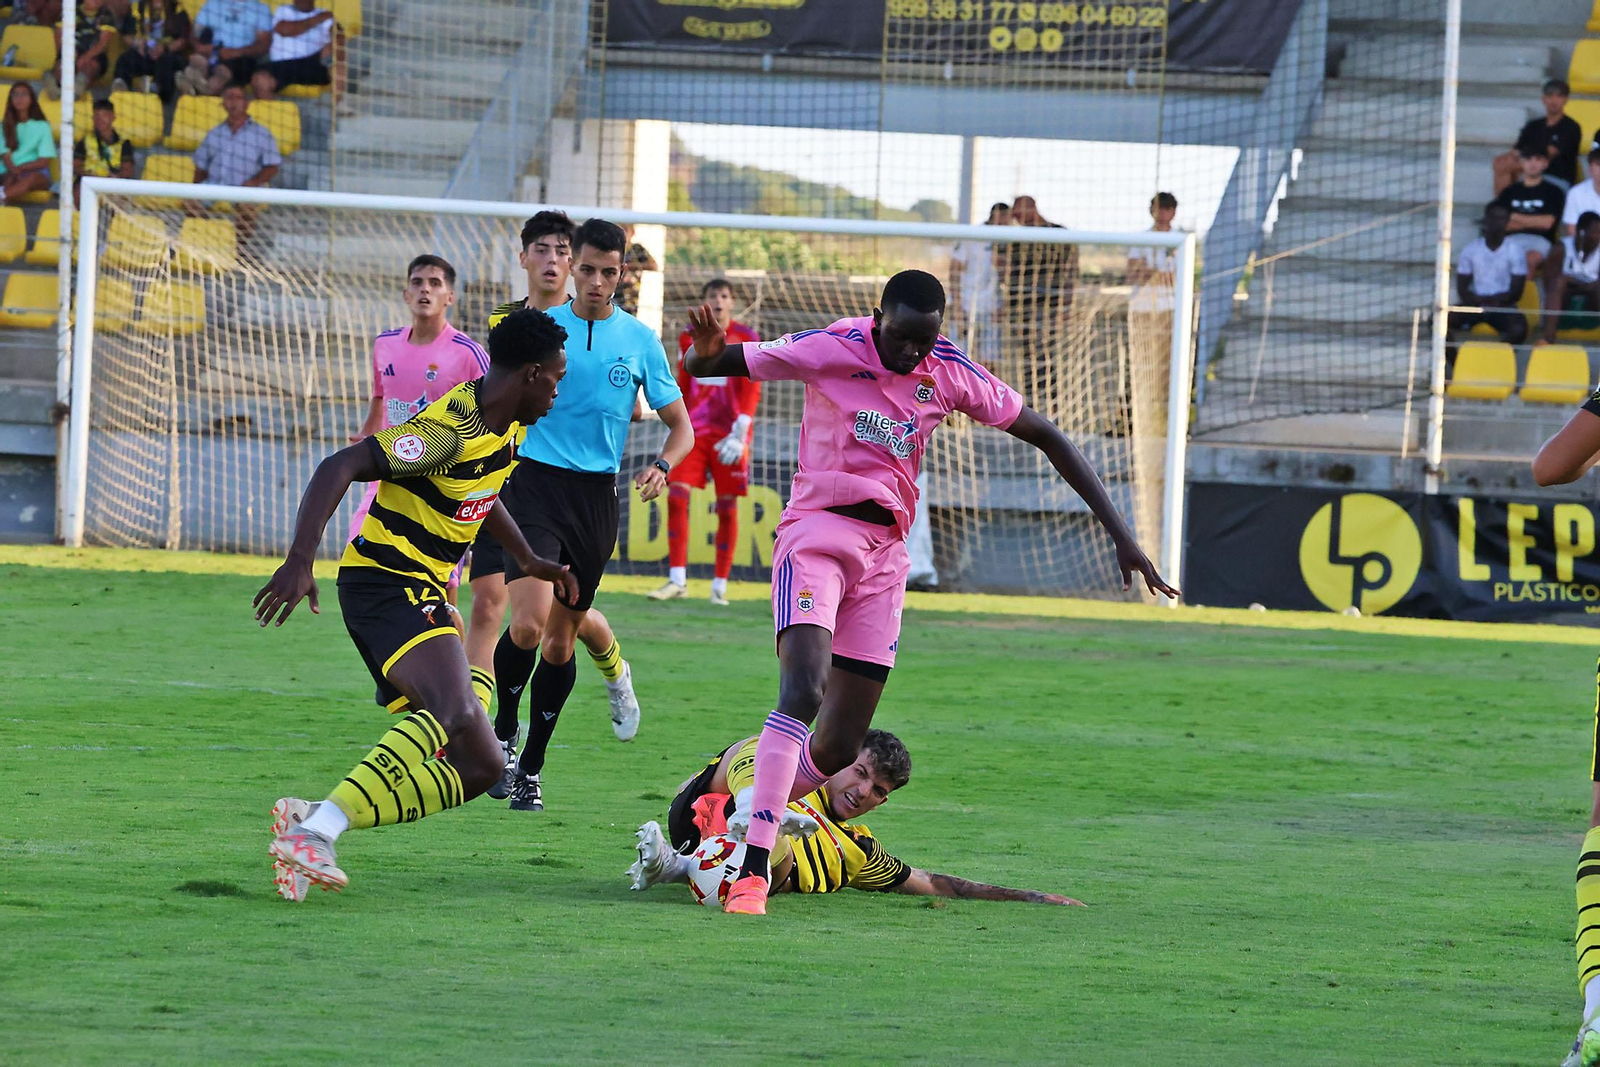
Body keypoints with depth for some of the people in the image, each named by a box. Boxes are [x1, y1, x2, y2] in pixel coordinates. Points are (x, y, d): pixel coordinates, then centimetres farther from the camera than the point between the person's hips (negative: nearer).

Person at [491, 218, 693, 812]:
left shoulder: (640, 340, 6)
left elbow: (679, 425, 11)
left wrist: (662, 467, -10)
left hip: (597, 496, 2)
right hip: (534, 485, -2)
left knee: (561, 640, 7)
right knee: (529, 624, -20)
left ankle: (530, 769, 19)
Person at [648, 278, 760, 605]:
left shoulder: (745, 338, 0)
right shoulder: (689, 338, 10)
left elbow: (751, 390, -5)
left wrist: (739, 433, -15)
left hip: (729, 434, -3)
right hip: (695, 430, 3)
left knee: (727, 507, 0)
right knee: (676, 496, -10)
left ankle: (720, 586, 8)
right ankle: (677, 580, -8)